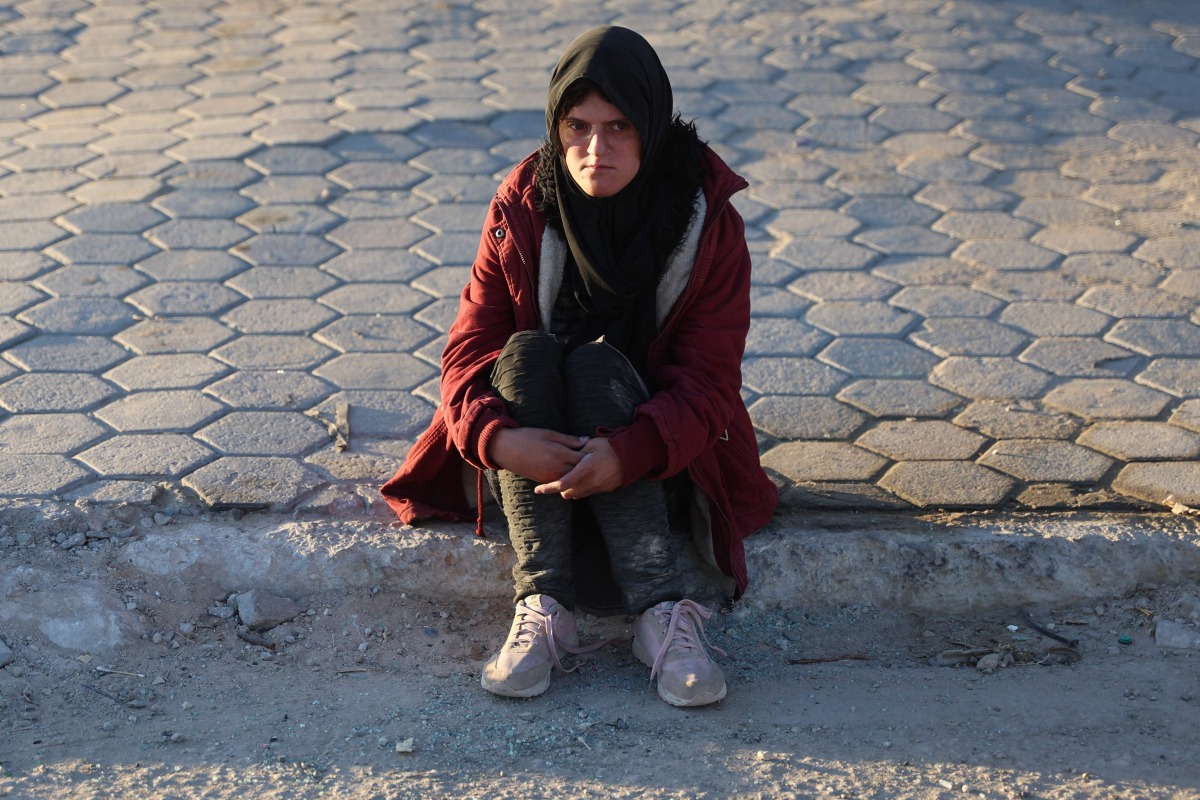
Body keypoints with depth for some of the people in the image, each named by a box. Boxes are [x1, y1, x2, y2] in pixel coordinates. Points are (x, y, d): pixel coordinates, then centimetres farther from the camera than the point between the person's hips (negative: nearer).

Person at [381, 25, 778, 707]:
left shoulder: (708, 222, -9)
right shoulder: (522, 210, -5)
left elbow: (709, 382, -16)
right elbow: (468, 351, -9)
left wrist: (629, 453, -36)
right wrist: (496, 437, -31)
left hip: (661, 461, -2)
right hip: (535, 449, 2)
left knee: (596, 364, -31)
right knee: (527, 351, -28)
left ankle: (664, 614, -38)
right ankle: (544, 608, -36)